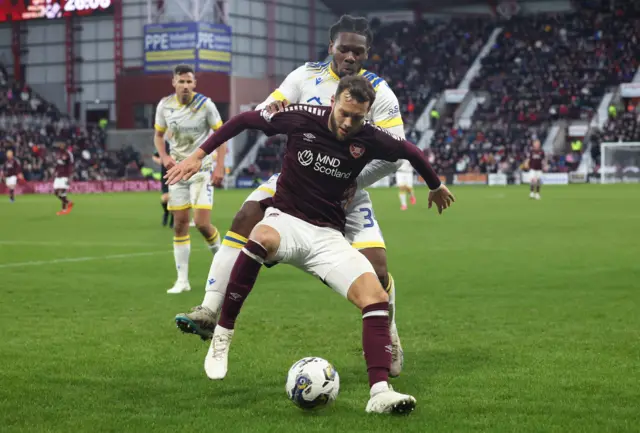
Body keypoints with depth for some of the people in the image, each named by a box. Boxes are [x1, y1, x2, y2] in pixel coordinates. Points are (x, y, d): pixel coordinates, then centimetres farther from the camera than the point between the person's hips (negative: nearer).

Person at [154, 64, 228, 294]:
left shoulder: (205, 104, -11)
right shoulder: (164, 105, -1)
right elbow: (159, 135, 13)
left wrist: (219, 167, -13)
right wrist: (164, 157, -6)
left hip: (202, 168, -3)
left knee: (202, 223, -14)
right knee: (179, 224, 1)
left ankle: (218, 252, 19)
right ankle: (182, 280, 6)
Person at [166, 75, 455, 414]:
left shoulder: (370, 140, -5)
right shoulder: (301, 118, -10)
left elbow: (411, 151, 15)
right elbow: (245, 120, 2)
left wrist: (436, 186, 30)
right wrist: (200, 154, 0)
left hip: (327, 236, 3)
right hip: (285, 219, -2)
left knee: (376, 297, -20)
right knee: (262, 238, -40)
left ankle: (379, 393, -19)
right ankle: (221, 337, -25)